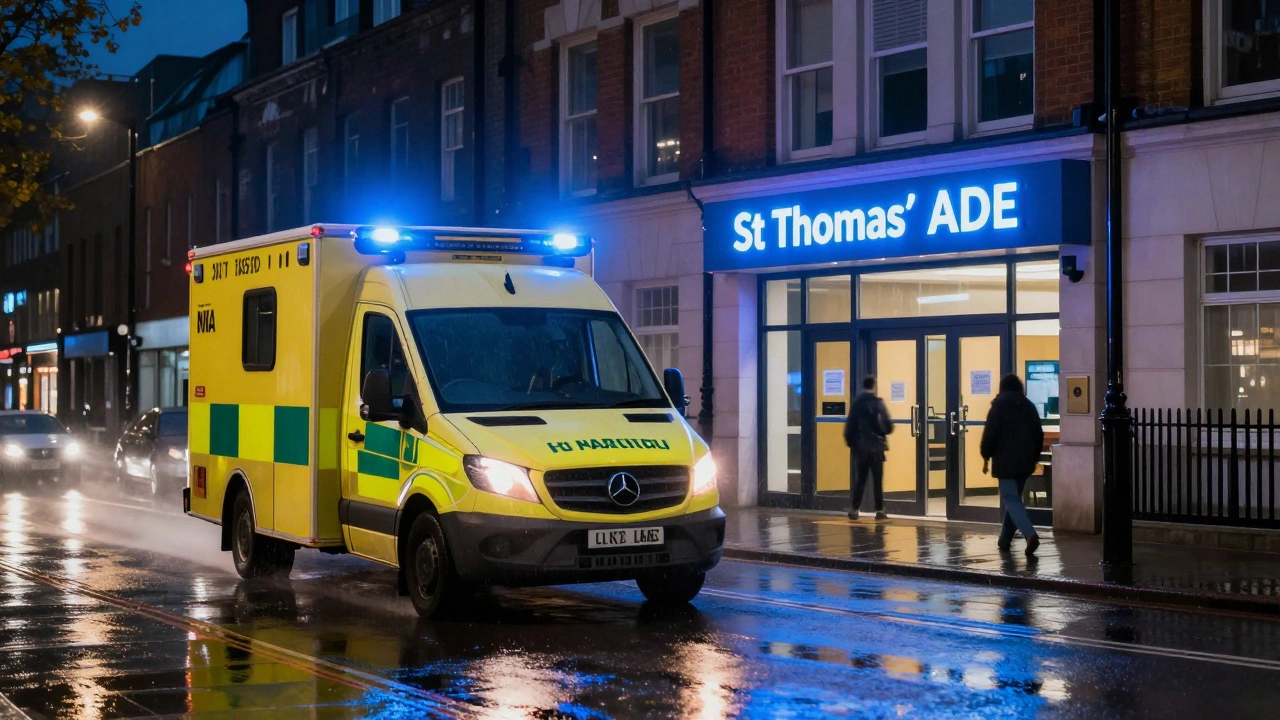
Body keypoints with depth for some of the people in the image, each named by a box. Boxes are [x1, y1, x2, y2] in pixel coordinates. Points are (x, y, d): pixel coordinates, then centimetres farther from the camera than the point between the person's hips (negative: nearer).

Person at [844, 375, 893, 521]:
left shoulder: (856, 403, 2)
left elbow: (849, 426, 2)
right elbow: (888, 425, -13)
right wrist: (884, 431, 9)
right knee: (877, 479, 5)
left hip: (859, 447, 3)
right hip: (875, 447, -3)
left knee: (859, 479, 8)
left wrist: (850, 443, 12)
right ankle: (879, 510, 7)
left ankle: (853, 509, 2)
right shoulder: (877, 403, -9)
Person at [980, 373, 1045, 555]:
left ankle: (1030, 535, -29)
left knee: (1011, 500, -9)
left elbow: (990, 432, -9)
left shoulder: (999, 405, -3)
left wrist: (986, 457, -1)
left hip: (1006, 460, -6)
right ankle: (1005, 540, 20)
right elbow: (1039, 434, 14)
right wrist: (1035, 457, 22)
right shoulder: (1028, 405, 11)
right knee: (1014, 498, 16)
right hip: (1025, 461, 6)